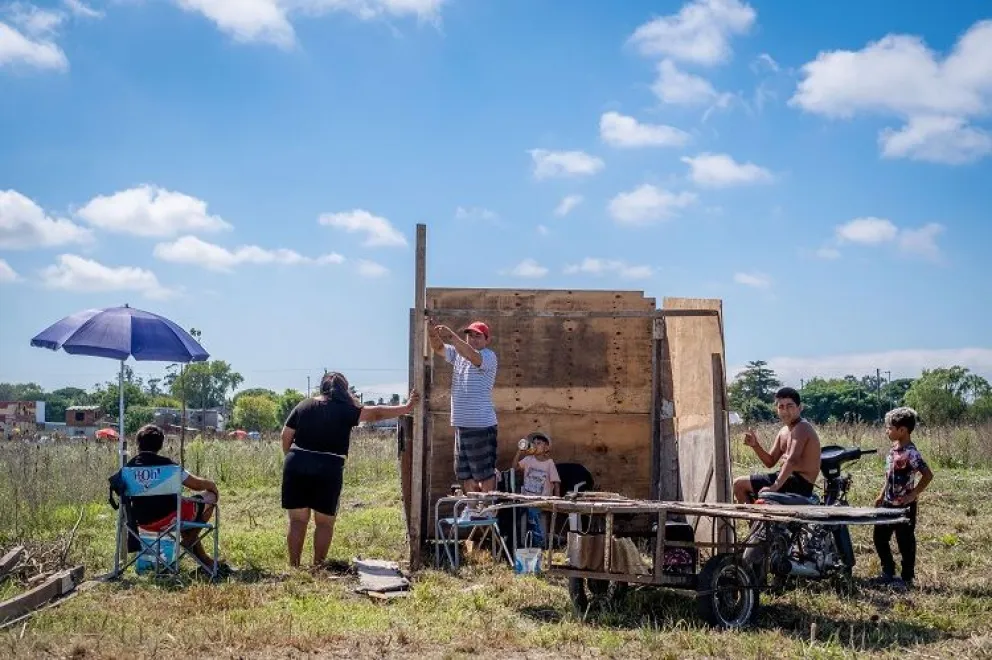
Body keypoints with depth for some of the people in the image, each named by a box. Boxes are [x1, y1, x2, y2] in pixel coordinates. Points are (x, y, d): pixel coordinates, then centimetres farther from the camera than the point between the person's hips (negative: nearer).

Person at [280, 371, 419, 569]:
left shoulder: (304, 406, 9)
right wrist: (406, 408, 1)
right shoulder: (345, 410, 0)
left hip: (296, 466, 3)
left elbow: (285, 436, 9)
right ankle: (318, 566, 11)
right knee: (324, 522, 10)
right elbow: (376, 413, -3)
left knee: (297, 520, 10)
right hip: (328, 470, -3)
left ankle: (294, 566, 12)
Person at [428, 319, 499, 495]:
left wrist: (452, 337, -36)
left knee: (485, 474, -3)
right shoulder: (458, 353, 14)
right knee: (465, 474, 13)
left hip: (481, 425, -8)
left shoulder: (489, 356, -8)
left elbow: (473, 357, -29)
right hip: (461, 424, 8)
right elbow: (438, 348, 1)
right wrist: (433, 335, -21)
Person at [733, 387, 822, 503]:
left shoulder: (801, 428, -15)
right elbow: (770, 462, 16)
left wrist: (775, 486, -33)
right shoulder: (783, 431, 15)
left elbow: (792, 461, -29)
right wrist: (755, 445, -1)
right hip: (790, 477, 10)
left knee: (739, 484, -7)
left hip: (799, 483, -10)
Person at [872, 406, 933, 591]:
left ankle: (906, 578, 16)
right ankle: (888, 572, 27)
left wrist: (912, 495, -22)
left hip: (904, 506, -9)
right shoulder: (894, 449, 6)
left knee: (905, 542, 4)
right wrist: (881, 495, 16)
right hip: (889, 504, 9)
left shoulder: (911, 453, -21)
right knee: (879, 537, 14)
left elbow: (928, 475, -24)